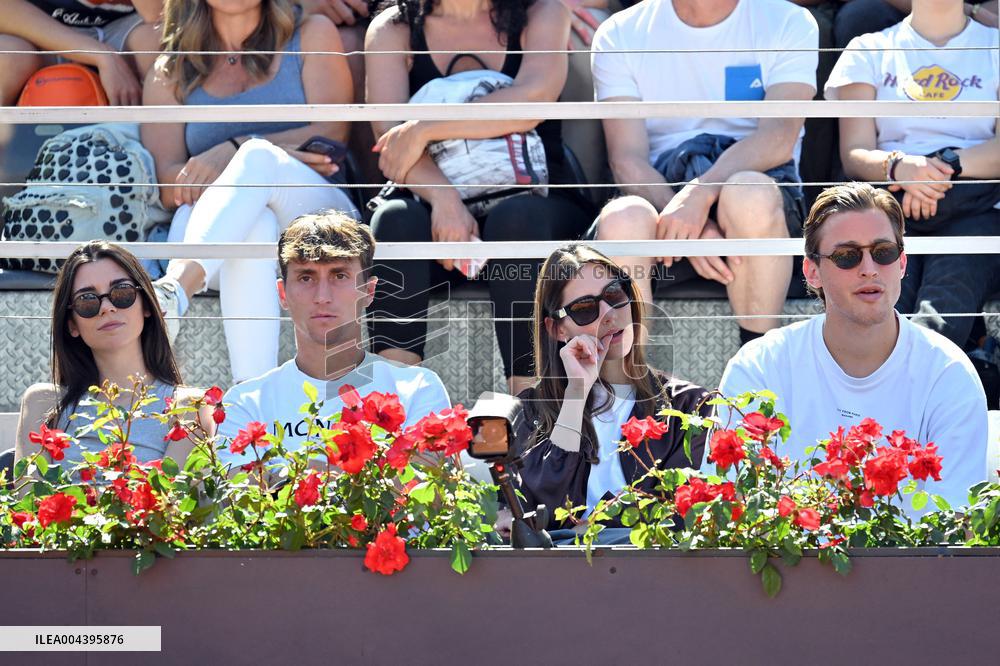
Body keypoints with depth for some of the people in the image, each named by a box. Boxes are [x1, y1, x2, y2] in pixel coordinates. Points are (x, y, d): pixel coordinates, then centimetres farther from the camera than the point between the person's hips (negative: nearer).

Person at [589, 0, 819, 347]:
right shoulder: (619, 35, 8)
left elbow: (779, 139, -11)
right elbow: (627, 159, -3)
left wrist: (701, 193, -29)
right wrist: (691, 229, -22)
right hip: (662, 198, 1)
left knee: (749, 193, -37)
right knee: (622, 220, -34)